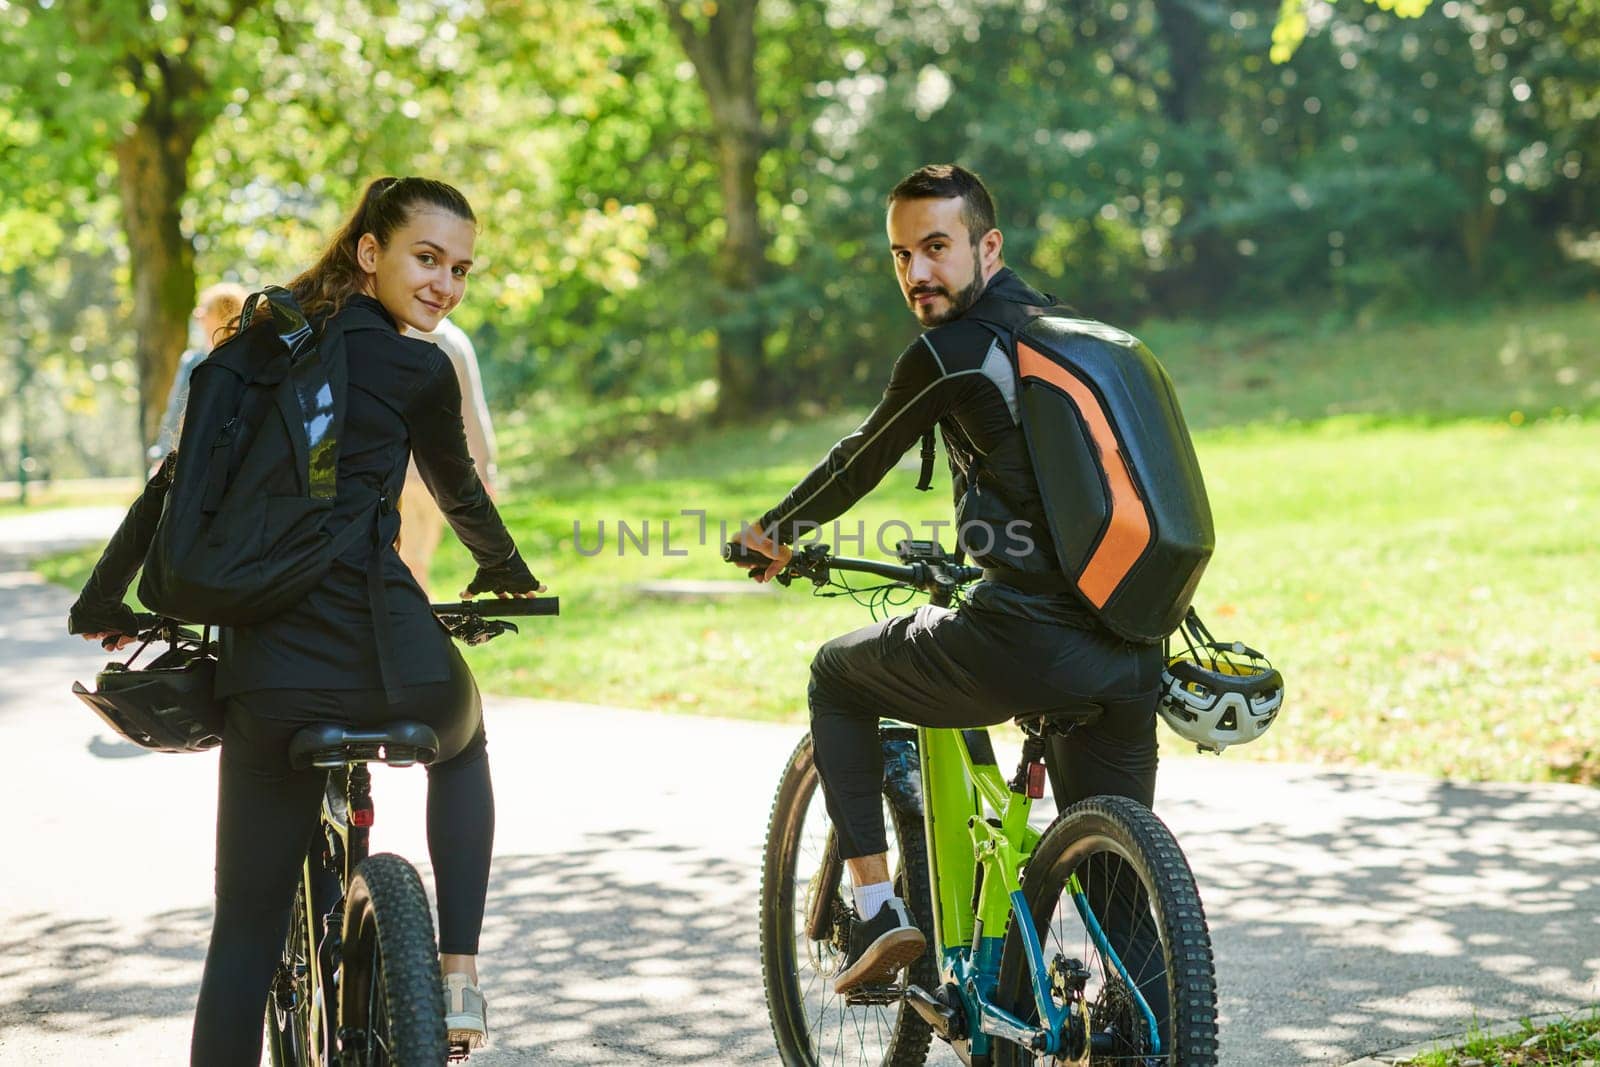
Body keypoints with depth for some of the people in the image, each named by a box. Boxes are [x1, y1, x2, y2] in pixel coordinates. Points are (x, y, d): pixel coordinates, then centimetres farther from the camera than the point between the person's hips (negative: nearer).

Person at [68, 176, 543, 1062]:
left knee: (244, 936, 7)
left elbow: (175, 481, 16)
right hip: (388, 656, -3)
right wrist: (509, 575, 36)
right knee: (461, 745, 33)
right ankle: (459, 972, 21)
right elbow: (461, 496, 16)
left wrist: (102, 602, 27)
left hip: (267, 670, 3)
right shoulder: (417, 369, 1)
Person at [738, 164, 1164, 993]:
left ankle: (877, 913, 16)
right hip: (1130, 659, 6)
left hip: (1023, 646, -6)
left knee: (837, 677, 21)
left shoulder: (948, 355, -4)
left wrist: (774, 533, 28)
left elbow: (859, 465, 10)